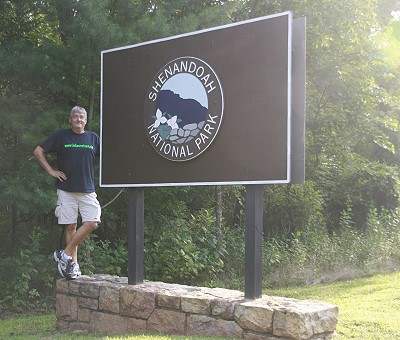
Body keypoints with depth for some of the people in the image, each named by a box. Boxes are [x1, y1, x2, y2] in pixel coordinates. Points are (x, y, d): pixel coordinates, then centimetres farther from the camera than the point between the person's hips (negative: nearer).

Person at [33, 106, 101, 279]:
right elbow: (38, 151, 4)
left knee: (92, 223, -12)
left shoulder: (93, 138, 8)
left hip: (87, 190, 2)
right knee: (70, 226, 1)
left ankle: (65, 254, -1)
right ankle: (73, 264, 9)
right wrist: (51, 170, -2)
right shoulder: (61, 135, 2)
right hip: (66, 189, -2)